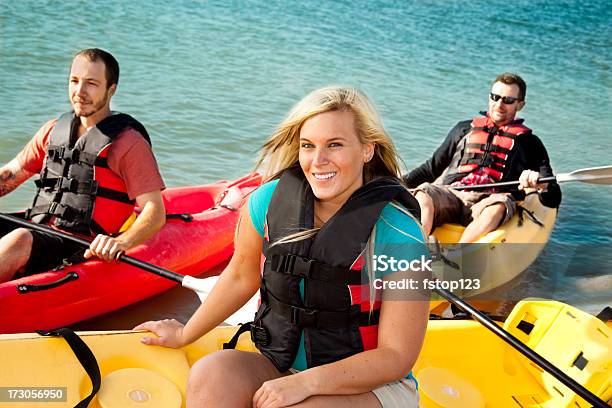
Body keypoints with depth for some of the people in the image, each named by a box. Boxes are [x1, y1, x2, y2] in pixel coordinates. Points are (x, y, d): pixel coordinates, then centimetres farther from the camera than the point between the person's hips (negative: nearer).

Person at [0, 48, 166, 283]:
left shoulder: (128, 141, -4)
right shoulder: (53, 130, 16)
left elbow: (155, 213, -12)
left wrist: (121, 242, -31)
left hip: (81, 250, -6)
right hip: (34, 230, 6)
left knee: (20, 240, -34)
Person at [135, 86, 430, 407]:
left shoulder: (398, 234, -18)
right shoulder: (271, 200, -7)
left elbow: (397, 356, -15)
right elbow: (240, 277, 11)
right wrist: (184, 335, 21)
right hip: (280, 366, 4)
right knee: (210, 375, -25)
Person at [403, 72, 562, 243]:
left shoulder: (529, 142, 20)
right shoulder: (464, 129, 26)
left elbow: (553, 199, 12)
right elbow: (432, 168, 29)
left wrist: (541, 183, -13)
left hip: (489, 203, -2)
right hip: (451, 193, 2)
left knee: (497, 207, -38)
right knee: (423, 196, -32)